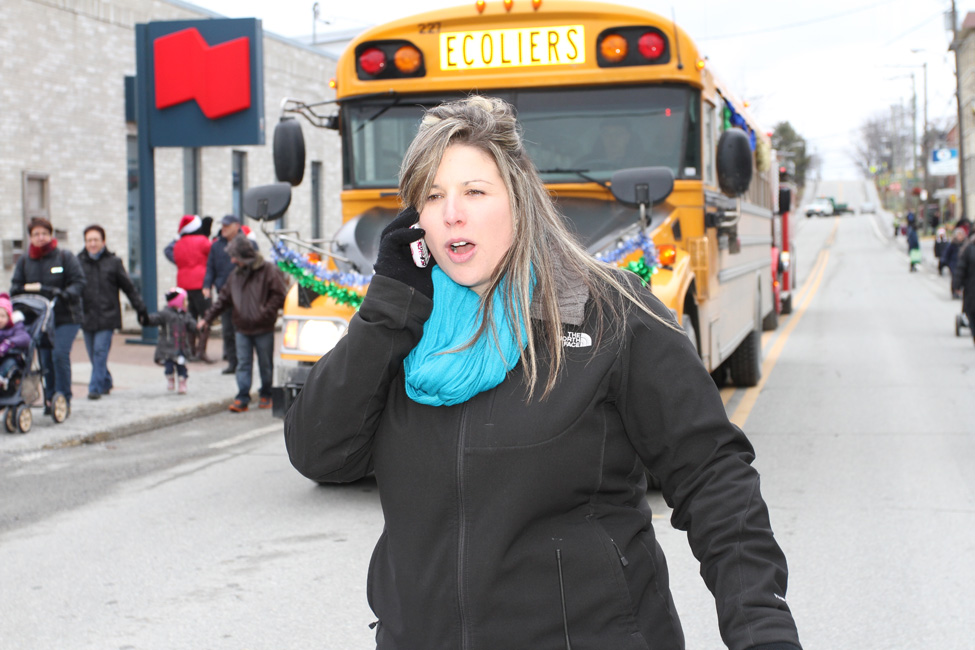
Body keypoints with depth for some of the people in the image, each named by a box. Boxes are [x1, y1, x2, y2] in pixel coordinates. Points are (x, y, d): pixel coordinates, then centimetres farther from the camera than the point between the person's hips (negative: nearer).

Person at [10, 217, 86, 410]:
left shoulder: (65, 257, 2)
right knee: (45, 359, 2)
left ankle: (63, 398, -8)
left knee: (60, 354, -16)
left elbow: (79, 282, -3)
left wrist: (66, 294, -23)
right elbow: (15, 287, 10)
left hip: (65, 317, -4)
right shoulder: (24, 261, 11)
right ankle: (50, 399, 13)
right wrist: (27, 289, -13)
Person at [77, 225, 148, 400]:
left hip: (107, 316, -2)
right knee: (93, 354, 7)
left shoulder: (113, 262, 2)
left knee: (100, 351, -10)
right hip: (87, 317, 2)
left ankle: (96, 387, -7)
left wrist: (141, 309, 11)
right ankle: (105, 383, 25)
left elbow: (128, 287, 9)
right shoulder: (79, 262, 5)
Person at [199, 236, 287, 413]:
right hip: (242, 329, 4)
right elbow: (223, 299, 15)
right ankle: (242, 399, -1)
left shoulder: (268, 270, -6)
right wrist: (208, 317, 10)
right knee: (243, 364, 0)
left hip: (263, 329, -4)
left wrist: (266, 312, -16)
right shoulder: (236, 275, 11)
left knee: (265, 365, 8)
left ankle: (266, 396, 21)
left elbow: (279, 294, -9)